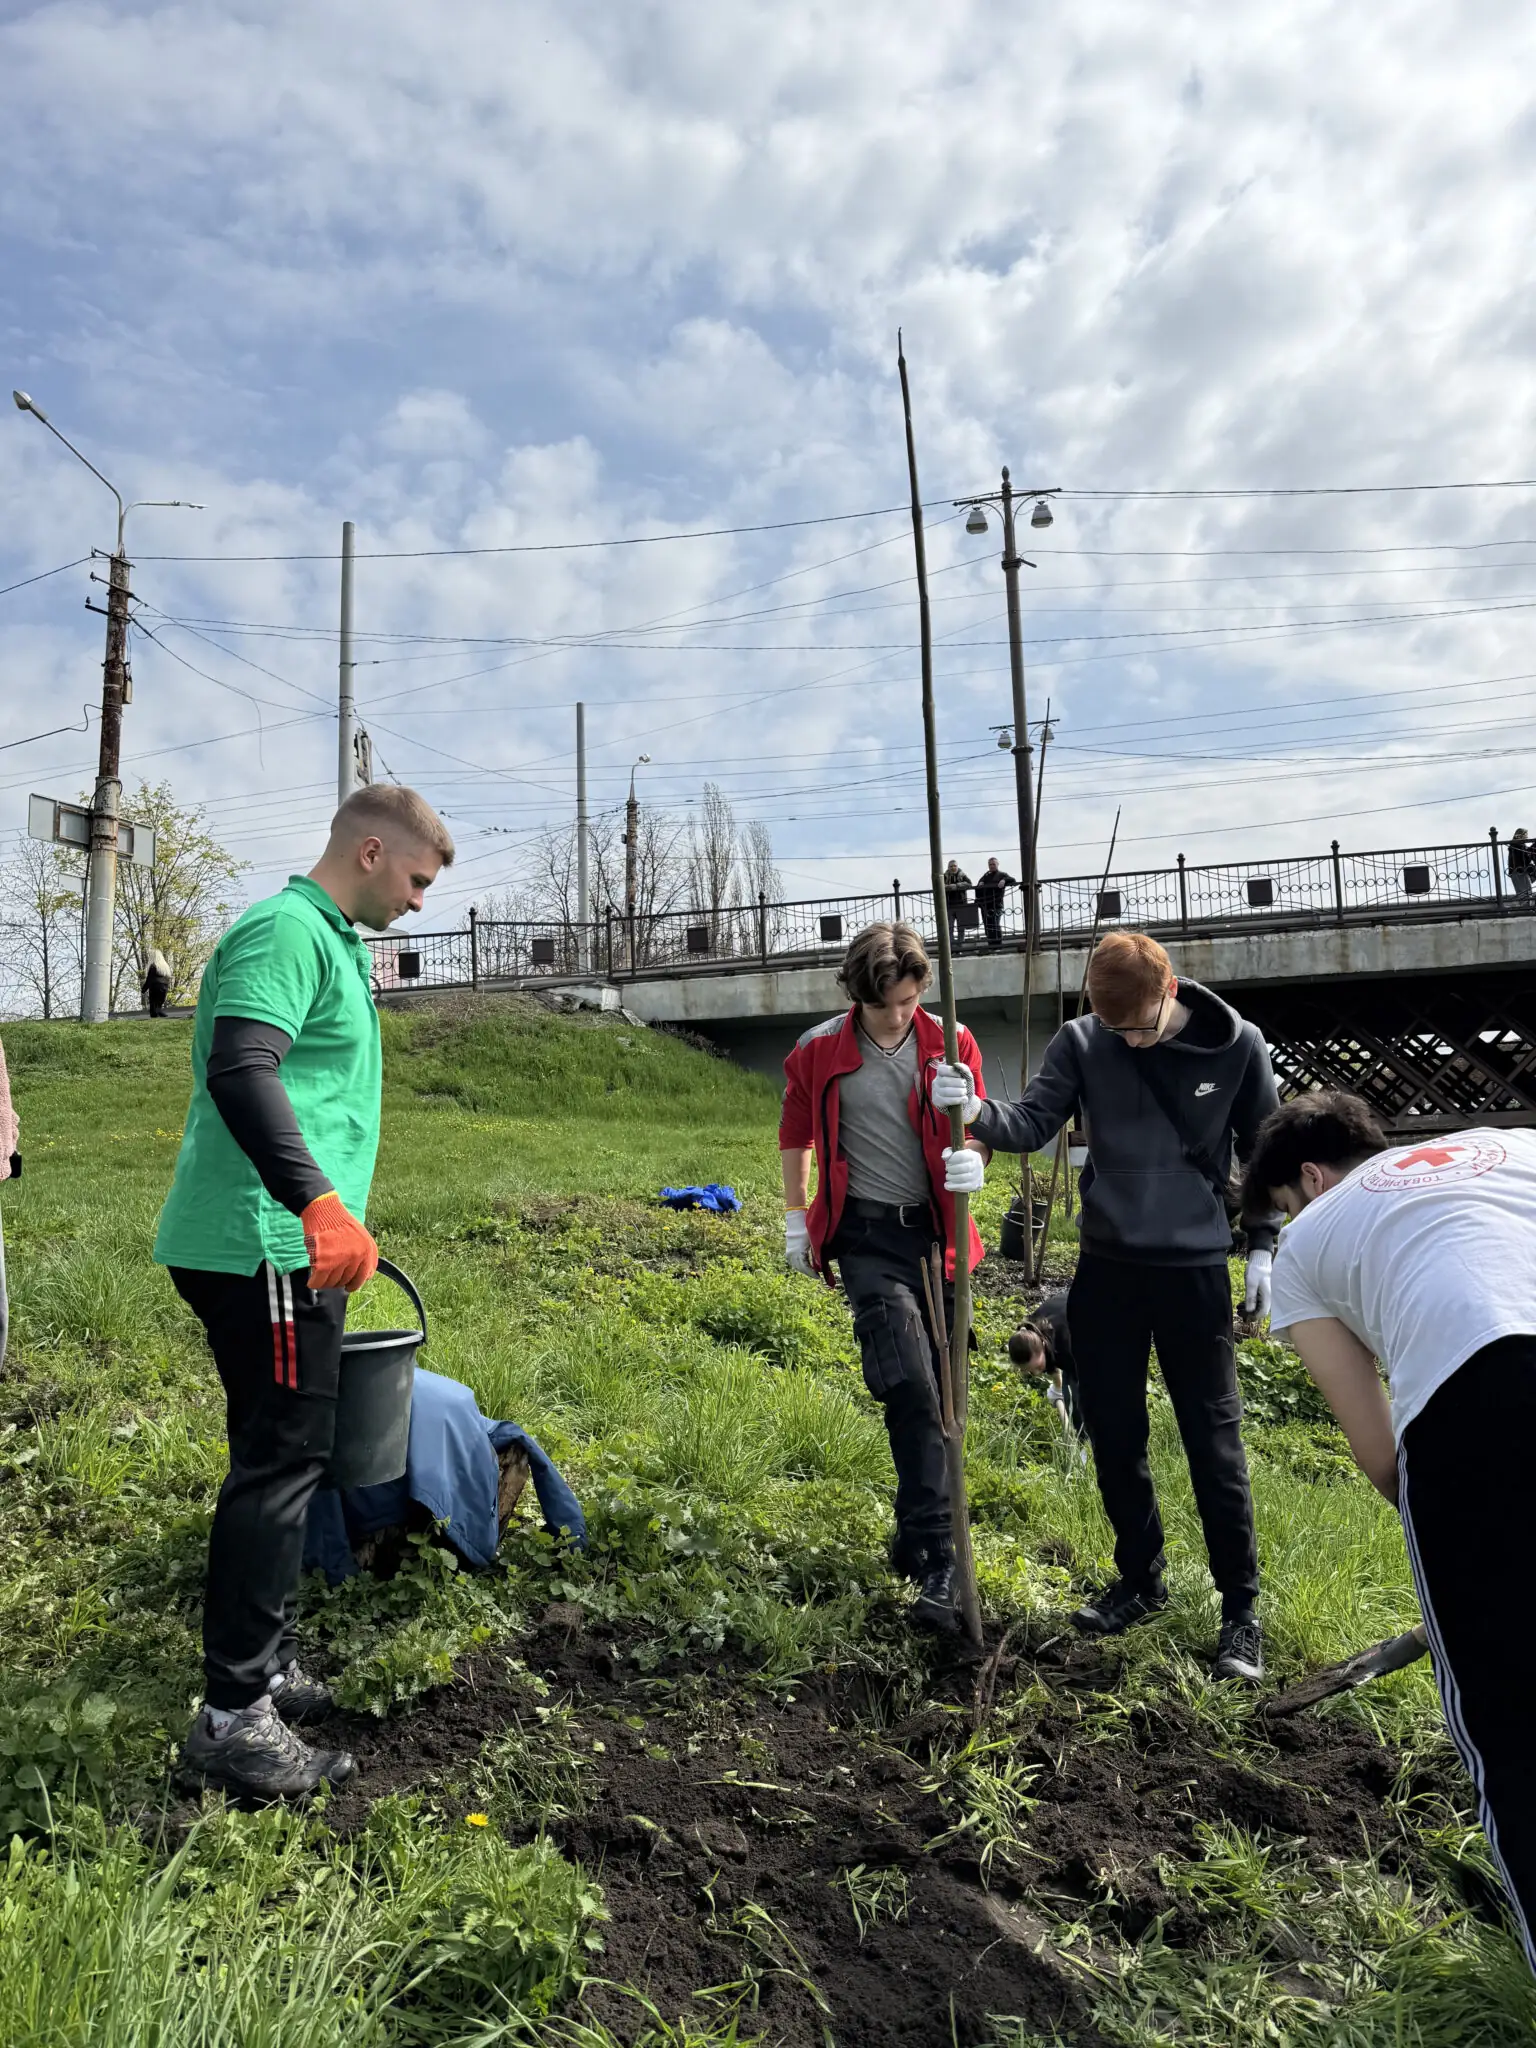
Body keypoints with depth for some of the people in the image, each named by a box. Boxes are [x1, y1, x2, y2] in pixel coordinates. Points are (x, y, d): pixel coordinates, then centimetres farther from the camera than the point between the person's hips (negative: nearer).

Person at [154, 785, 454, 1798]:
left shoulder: (328, 940, 20)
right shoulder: (288, 929, -13)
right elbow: (239, 1070, -28)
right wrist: (320, 1203, -37)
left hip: (289, 1248, 11)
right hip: (266, 1249, -11)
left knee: (283, 1460, 17)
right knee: (281, 1465, -4)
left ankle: (266, 1667, 31)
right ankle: (232, 1719, 7)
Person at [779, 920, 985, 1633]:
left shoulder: (950, 1044, -1)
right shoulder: (819, 1052, -3)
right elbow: (795, 1134, 11)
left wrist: (972, 1158, -24)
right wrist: (795, 1219, 14)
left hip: (936, 1230, 3)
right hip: (867, 1233, -3)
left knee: (939, 1393, 12)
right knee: (910, 1387, -16)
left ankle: (913, 1538, 33)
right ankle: (938, 1561, -11)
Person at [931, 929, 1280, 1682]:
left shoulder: (1236, 1045, -8)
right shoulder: (1081, 1042, -5)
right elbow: (1034, 1122, -10)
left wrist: (1262, 1247, 1)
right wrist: (977, 1111, -30)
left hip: (1194, 1271, -2)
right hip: (1106, 1269, 3)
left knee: (1214, 1444, 3)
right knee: (1115, 1438, 12)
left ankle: (1242, 1610, 20)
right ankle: (1140, 1582, 32)